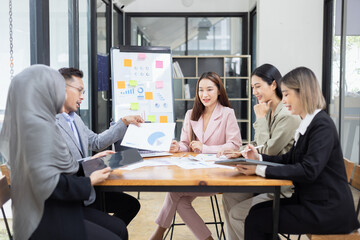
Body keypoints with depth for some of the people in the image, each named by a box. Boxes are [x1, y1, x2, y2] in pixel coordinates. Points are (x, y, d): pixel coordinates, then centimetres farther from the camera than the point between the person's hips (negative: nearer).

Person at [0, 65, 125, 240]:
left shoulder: (34, 121, 7)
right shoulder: (38, 125, -22)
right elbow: (48, 184, -27)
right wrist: (90, 181, -13)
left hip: (58, 208, 9)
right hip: (46, 219, -9)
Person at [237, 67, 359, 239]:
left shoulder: (322, 126, -17)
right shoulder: (308, 123, 11)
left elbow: (308, 171, -26)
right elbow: (289, 159, 14)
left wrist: (260, 170, -26)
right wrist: (259, 158, -2)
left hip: (327, 211, -8)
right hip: (309, 200, 8)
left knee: (256, 220, -10)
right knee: (257, 210, -1)